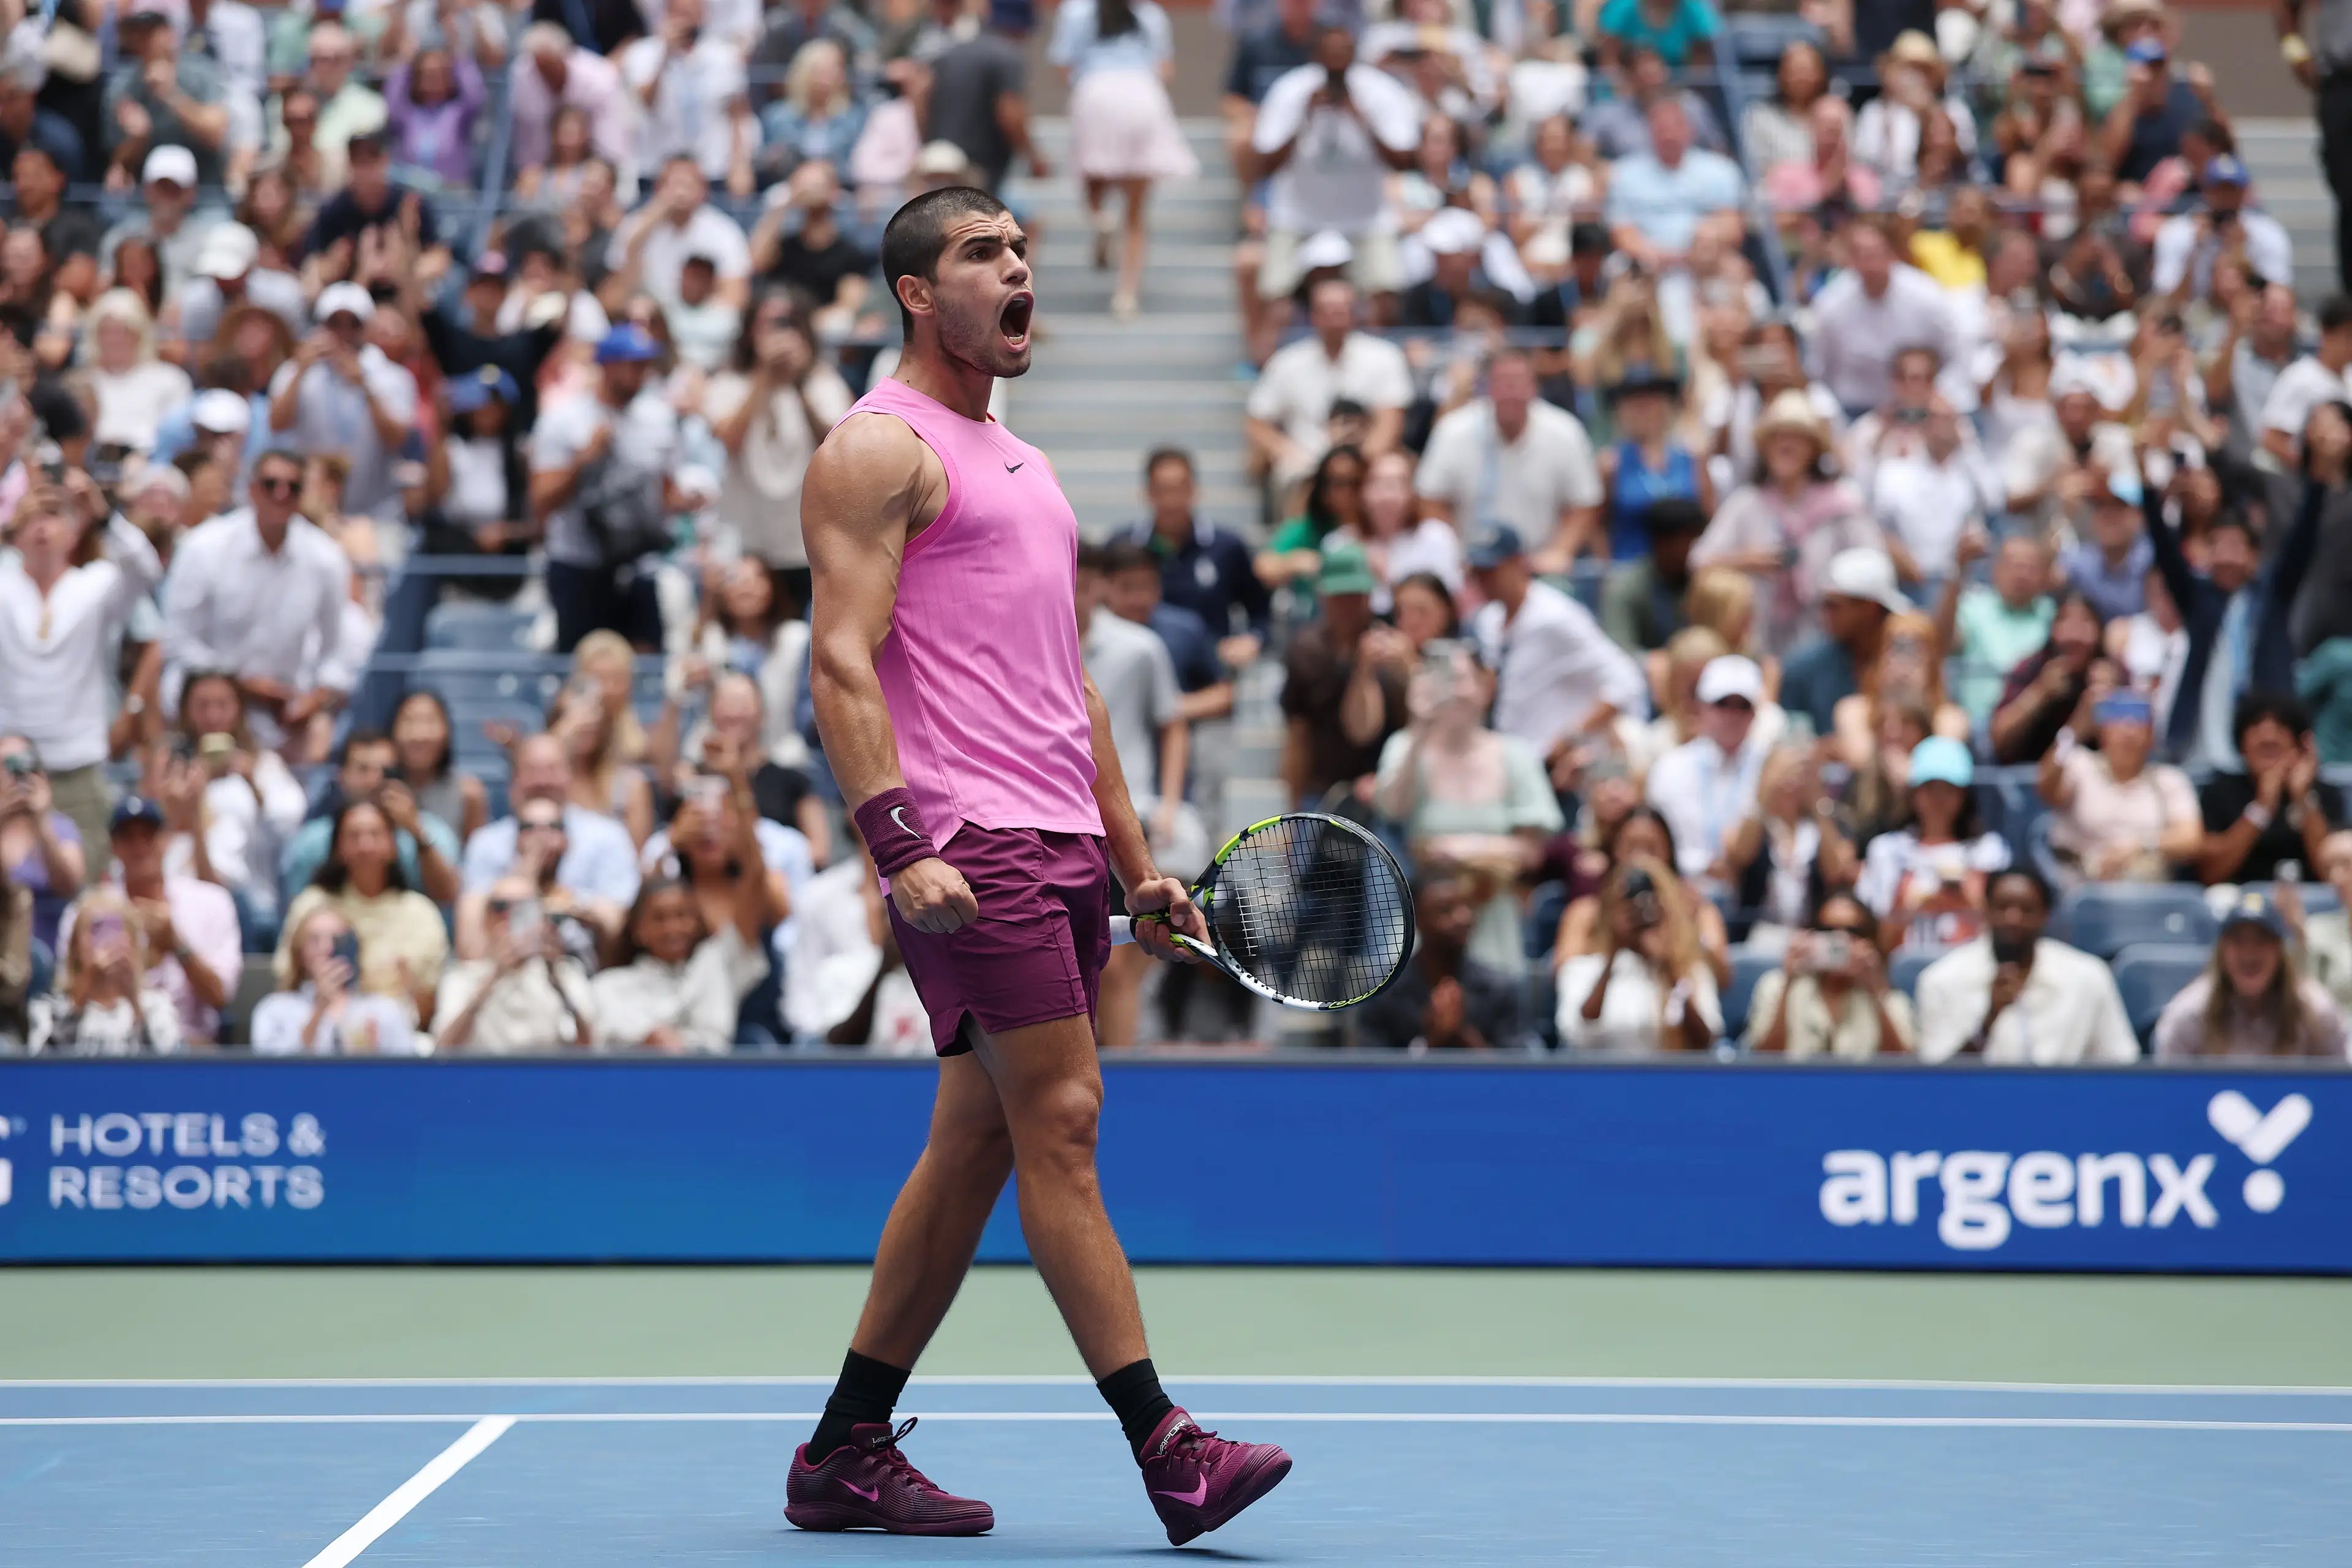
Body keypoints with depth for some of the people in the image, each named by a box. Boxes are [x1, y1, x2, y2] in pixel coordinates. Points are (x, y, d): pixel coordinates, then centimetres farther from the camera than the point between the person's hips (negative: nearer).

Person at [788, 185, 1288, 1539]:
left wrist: (1137, 862, 21)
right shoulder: (880, 446, -3)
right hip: (968, 845, -9)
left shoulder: (1022, 463, 24)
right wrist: (899, 843, -23)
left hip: (1064, 844, 9)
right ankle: (1166, 1450, -11)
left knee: (976, 1144, 8)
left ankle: (846, 1455, 14)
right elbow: (843, 663, -13)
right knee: (1061, 1120, -11)